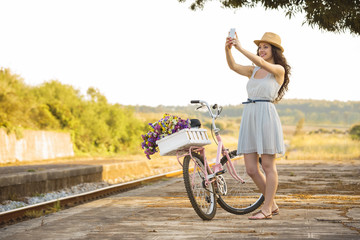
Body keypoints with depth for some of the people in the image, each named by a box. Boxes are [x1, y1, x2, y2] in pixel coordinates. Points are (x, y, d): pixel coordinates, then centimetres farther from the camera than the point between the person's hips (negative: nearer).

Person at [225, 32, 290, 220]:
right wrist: (228, 48, -15)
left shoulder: (278, 70, 0)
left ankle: (266, 210, 6)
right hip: (249, 117, 7)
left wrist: (240, 48, -18)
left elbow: (261, 63, -18)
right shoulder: (253, 71, 17)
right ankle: (272, 205, 20)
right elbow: (233, 66, 2)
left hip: (266, 116, -7)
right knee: (251, 169, 5)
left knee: (268, 166, -1)